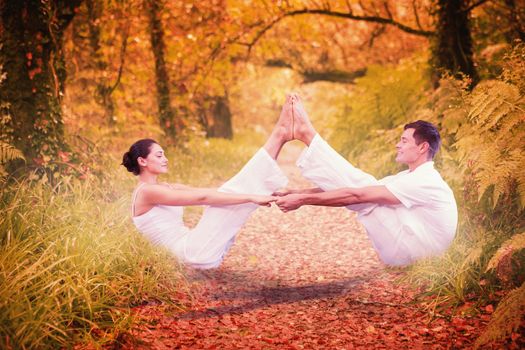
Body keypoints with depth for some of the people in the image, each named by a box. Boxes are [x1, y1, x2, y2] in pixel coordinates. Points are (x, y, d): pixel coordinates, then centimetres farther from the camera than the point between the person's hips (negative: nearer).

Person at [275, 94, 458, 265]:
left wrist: (304, 199, -23)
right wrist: (299, 194, -4)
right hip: (405, 247, 9)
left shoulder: (424, 181, -20)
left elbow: (357, 196, -25)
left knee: (362, 193, -15)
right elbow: (360, 191, 4)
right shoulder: (411, 177, 13)